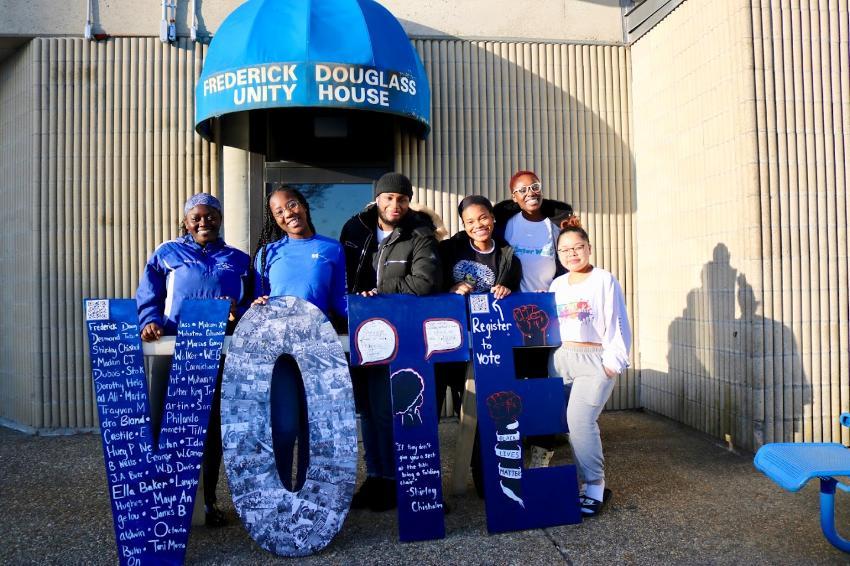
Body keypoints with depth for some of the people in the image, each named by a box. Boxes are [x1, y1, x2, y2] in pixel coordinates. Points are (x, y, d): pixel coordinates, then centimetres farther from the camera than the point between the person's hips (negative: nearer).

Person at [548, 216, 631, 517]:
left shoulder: (604, 280, -3)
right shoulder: (557, 285, 13)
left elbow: (617, 324, -6)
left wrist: (613, 363, -10)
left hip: (595, 359, -5)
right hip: (560, 357, 5)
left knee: (579, 417, -18)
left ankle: (594, 487, -5)